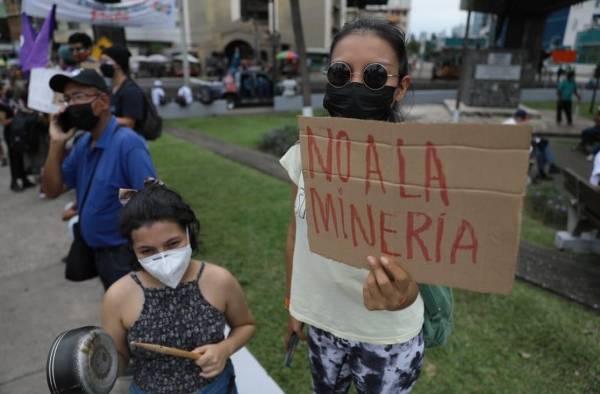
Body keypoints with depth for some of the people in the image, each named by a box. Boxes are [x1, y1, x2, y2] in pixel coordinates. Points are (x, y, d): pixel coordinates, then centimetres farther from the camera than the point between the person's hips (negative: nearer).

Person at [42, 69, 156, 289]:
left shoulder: (127, 143, -22)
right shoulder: (83, 144, 3)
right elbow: (53, 190, 6)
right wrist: (57, 143, -6)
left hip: (127, 256, -8)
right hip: (99, 253, 8)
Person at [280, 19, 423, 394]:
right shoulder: (305, 155, -12)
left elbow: (409, 271, -29)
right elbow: (296, 231, 0)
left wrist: (402, 293, -52)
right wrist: (293, 303, 10)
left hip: (387, 336, -3)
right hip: (321, 321, 3)